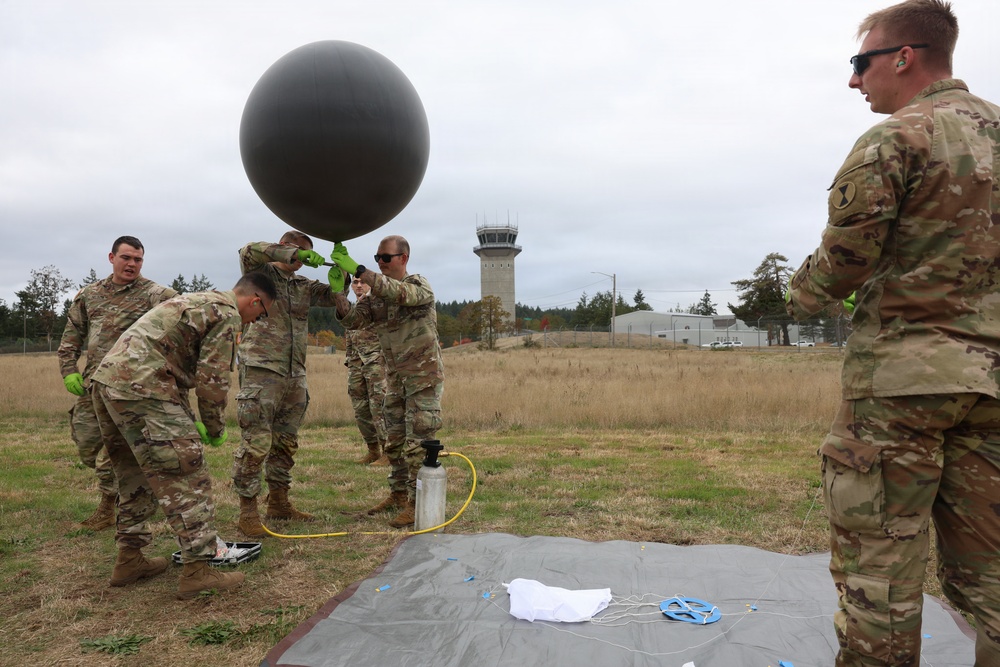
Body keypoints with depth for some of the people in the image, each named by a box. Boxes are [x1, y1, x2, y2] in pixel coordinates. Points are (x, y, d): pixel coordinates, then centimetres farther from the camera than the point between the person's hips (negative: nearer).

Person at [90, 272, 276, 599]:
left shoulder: (197, 300, 26)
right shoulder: (228, 314, -4)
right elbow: (212, 379, -10)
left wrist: (190, 421, 26)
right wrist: (215, 430, 5)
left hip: (107, 378, 10)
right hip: (141, 388, -10)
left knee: (137, 475, 21)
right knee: (187, 479, -5)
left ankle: (129, 559, 30)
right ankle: (196, 570, -2)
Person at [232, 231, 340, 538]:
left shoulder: (304, 285, 19)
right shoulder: (261, 273, 2)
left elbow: (334, 296, 12)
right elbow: (249, 251, -17)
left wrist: (341, 271, -7)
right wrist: (297, 253, -20)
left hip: (295, 375, 7)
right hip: (261, 370, -7)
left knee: (286, 443, 13)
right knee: (256, 443, -8)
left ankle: (279, 501, 25)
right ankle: (247, 511, 1)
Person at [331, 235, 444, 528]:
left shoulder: (419, 285, -11)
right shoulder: (375, 295, 7)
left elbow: (399, 293, -33)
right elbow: (353, 319, -5)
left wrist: (356, 270, -37)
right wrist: (338, 292, -21)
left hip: (424, 375, -7)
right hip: (396, 378, 7)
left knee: (418, 443, -6)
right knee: (394, 441, 13)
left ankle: (416, 503, 0)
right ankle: (398, 493, 27)